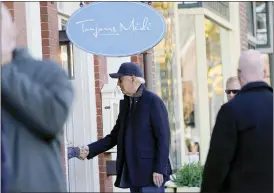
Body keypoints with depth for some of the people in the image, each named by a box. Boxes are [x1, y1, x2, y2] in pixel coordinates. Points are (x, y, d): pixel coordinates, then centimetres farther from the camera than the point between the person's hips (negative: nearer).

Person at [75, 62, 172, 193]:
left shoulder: (153, 101, -8)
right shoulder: (125, 103, 15)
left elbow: (163, 137, -12)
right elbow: (115, 136, 14)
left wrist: (159, 169, -17)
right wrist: (90, 149, 2)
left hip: (150, 172, -7)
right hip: (132, 172, 7)